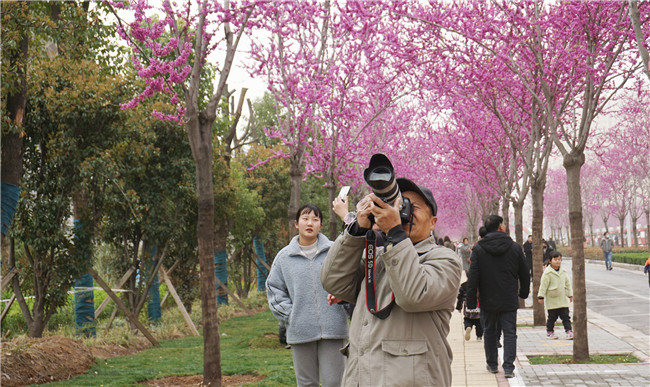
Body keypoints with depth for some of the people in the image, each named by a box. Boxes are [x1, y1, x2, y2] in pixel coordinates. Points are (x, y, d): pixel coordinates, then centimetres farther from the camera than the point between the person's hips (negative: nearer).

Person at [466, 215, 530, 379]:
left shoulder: (478, 249, -6)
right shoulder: (515, 248, -2)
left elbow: (473, 277, -7)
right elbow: (524, 274, 5)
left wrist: (471, 300, -3)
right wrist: (524, 293, 20)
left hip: (488, 301, 0)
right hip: (509, 301, 0)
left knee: (489, 332, 15)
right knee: (510, 333, 3)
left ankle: (492, 364, 24)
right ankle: (508, 368, -6)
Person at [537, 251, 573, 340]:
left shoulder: (563, 271, 8)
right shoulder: (547, 272, -10)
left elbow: (568, 283, 16)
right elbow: (543, 285, -10)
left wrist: (570, 295, 16)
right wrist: (541, 296, -10)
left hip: (563, 299, 4)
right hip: (552, 300, -4)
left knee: (565, 316, 3)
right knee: (552, 317, 4)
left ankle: (569, 331, 6)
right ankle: (549, 332, 16)